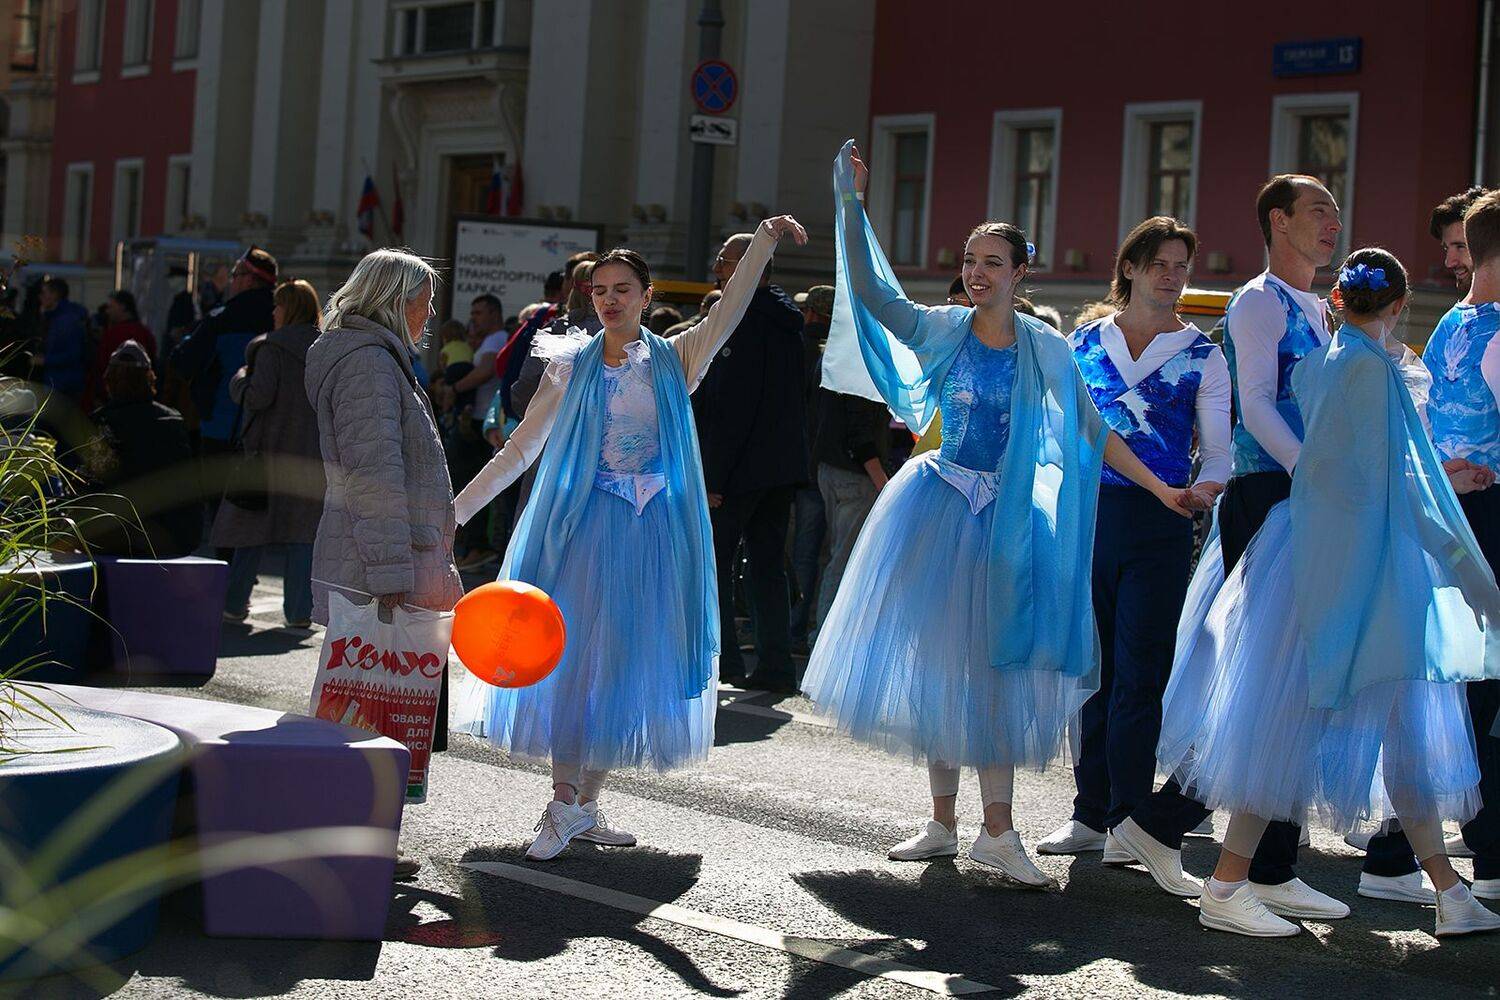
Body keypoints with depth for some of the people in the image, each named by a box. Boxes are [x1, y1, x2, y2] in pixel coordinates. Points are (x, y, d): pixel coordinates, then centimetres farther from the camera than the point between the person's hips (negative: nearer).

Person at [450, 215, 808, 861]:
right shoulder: (571, 365, 5)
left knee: (623, 661, 4)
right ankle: (565, 804, 2)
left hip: (652, 530, 1)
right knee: (570, 655, -5)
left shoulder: (675, 361, 6)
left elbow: (730, 310, -9)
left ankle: (587, 805, 14)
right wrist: (459, 506, 3)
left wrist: (765, 240, -22)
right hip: (581, 524, -1)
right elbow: (522, 447, 8)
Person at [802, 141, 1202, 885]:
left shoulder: (1043, 348, -1)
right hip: (940, 505, 0)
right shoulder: (941, 331, -2)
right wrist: (850, 204, -18)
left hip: (1006, 517, 0)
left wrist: (1160, 489, -3)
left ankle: (997, 831, 4)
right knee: (935, 661, 5)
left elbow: (1091, 429, 1)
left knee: (991, 665, 0)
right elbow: (869, 289, -11)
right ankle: (943, 825, 15)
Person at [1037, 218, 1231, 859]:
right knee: (1092, 672, 6)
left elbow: (1218, 450, 4)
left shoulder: (1202, 356, 6)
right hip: (1088, 516, 2)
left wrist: (1202, 490, -16)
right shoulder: (1085, 343, 11)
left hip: (1159, 525, -2)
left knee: (1138, 678, -4)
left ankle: (1129, 819, 3)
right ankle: (1090, 815, 13)